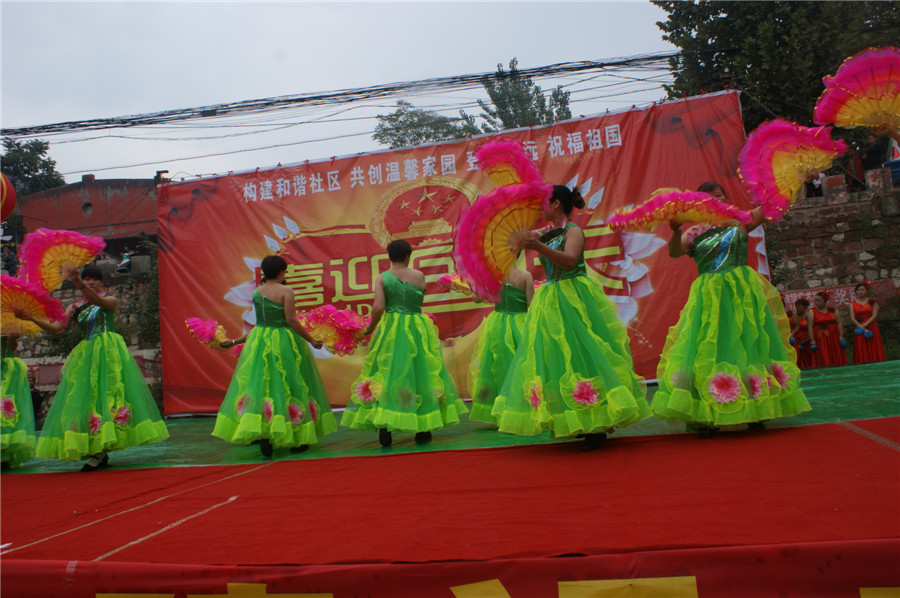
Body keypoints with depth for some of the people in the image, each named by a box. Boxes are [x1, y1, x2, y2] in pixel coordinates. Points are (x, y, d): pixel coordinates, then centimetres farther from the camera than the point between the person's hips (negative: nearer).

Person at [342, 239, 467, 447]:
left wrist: (369, 329, 2)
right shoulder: (419, 276, -1)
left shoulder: (382, 278, -3)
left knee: (386, 375, 5)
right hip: (417, 329, 0)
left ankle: (384, 429, 3)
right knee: (419, 372, 9)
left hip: (390, 330, 0)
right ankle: (422, 430, 14)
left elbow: (378, 307, -12)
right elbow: (419, 300, 6)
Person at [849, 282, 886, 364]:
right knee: (862, 353, -3)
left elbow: (874, 316, -3)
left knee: (874, 351, -1)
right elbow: (852, 318, -1)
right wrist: (863, 329, -12)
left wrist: (864, 325, -16)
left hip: (872, 328, 0)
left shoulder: (872, 302, 6)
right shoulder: (852, 304, 7)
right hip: (860, 331, 0)